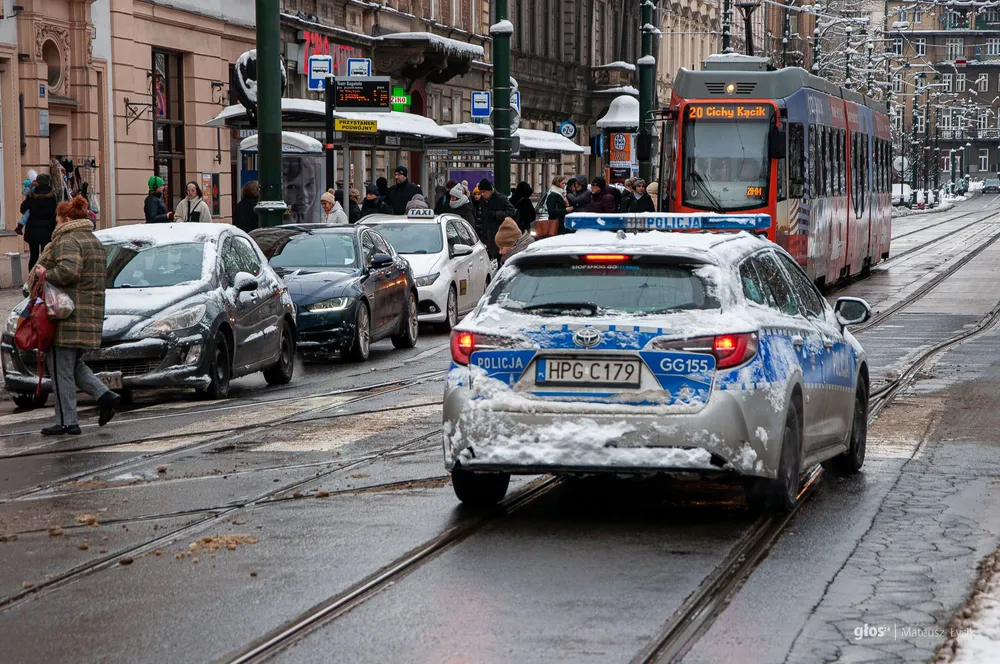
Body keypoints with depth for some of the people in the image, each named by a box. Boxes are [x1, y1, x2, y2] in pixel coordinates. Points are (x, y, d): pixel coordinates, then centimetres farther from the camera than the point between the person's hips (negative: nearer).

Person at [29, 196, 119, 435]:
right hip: (92, 314, 9)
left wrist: (45, 275, -13)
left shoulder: (68, 241, -12)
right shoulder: (95, 242, 19)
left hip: (68, 316, -9)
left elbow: (68, 270, -28)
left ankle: (67, 422, 1)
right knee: (73, 364, 20)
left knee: (61, 368, -1)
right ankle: (104, 396, 3)